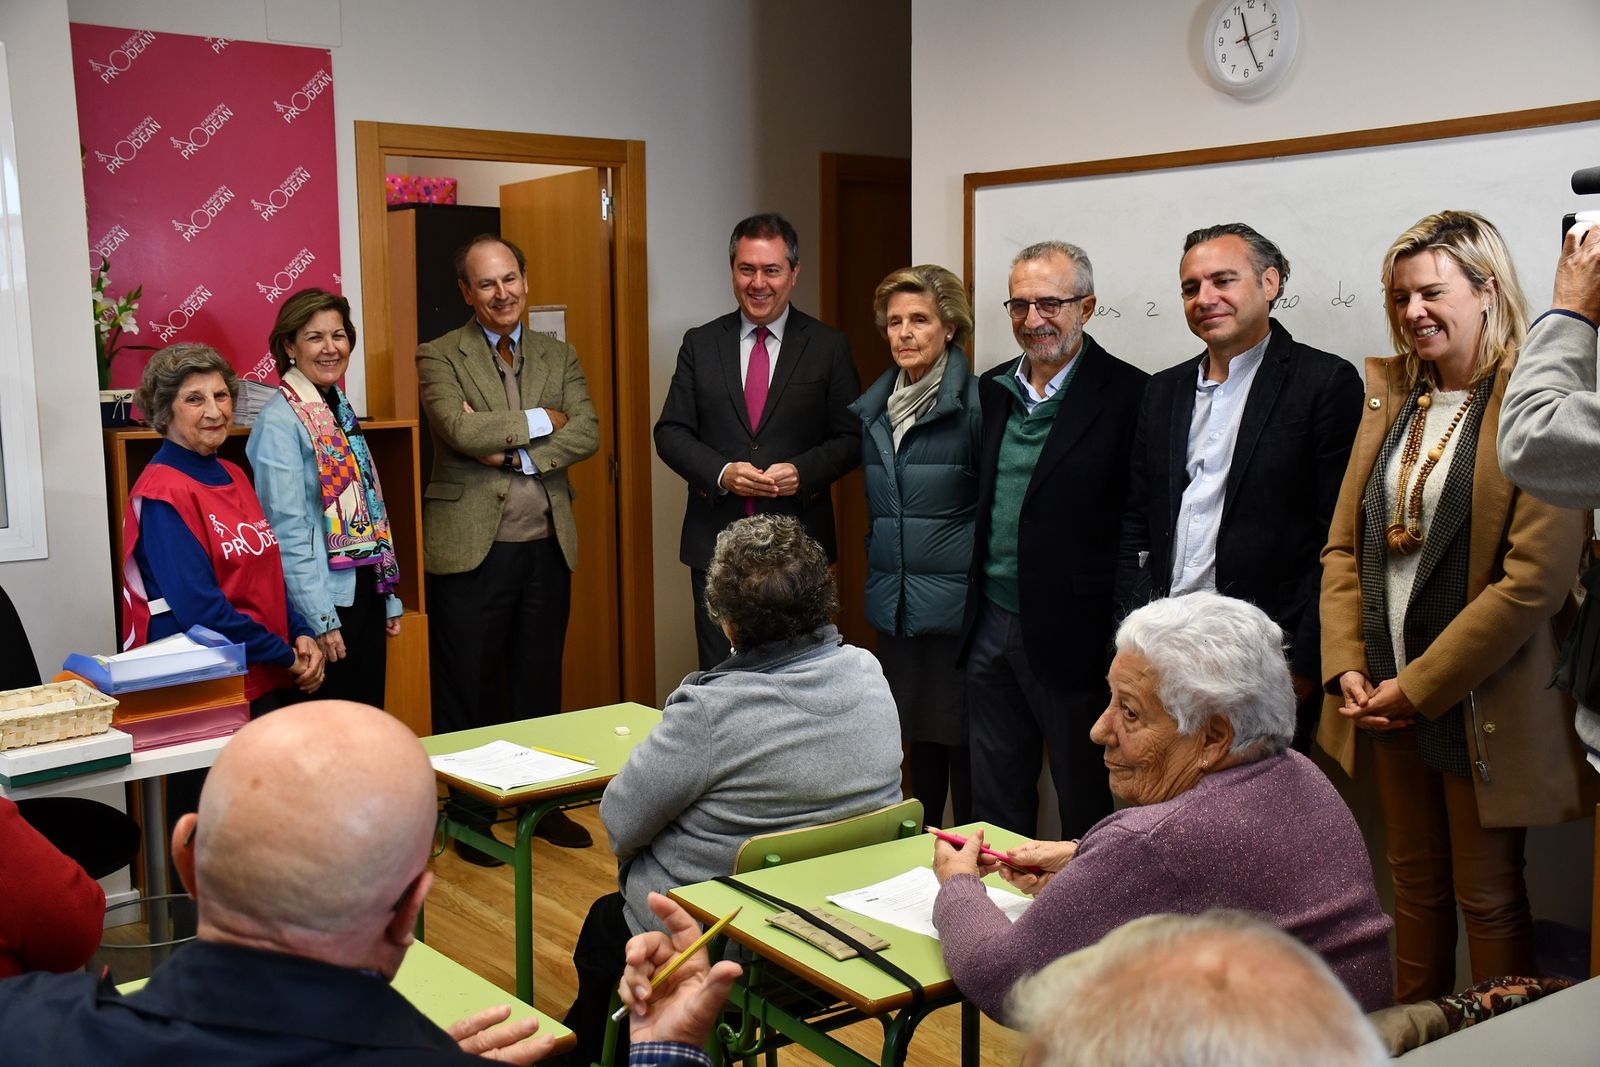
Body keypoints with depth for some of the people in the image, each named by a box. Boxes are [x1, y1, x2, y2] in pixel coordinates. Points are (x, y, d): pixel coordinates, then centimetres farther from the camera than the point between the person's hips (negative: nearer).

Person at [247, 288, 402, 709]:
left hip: (365, 591, 8)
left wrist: (390, 596, 14)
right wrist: (322, 620, -19)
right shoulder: (279, 421, -12)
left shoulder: (342, 409, 12)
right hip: (324, 600, -8)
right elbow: (288, 529, -17)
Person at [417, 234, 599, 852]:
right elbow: (460, 429, -18)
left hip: (547, 547, 4)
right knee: (469, 693, 5)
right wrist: (541, 420, -9)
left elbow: (588, 434, -3)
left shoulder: (559, 358, 12)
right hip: (470, 547, -4)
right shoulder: (439, 356, 0)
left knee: (540, 686, 14)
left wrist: (514, 451, -15)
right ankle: (470, 817, 18)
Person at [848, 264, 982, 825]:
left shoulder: (974, 404, -10)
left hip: (956, 607, -6)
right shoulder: (872, 408, 11)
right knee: (917, 738, 15)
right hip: (896, 606, 6)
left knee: (961, 738, 1)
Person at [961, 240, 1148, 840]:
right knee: (994, 805, 18)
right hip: (991, 626, 6)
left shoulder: (1126, 395, -10)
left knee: (1087, 812, 9)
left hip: (1073, 634, -6)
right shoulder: (992, 389, 10)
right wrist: (974, 608, 11)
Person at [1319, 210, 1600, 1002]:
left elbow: (1535, 579, -19)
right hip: (1388, 695, 6)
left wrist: (1421, 686, -16)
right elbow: (1343, 545, 9)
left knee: (1488, 898, 8)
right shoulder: (1390, 396, 8)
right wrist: (1345, 667, -3)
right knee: (1414, 884, 18)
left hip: (1480, 703, -6)